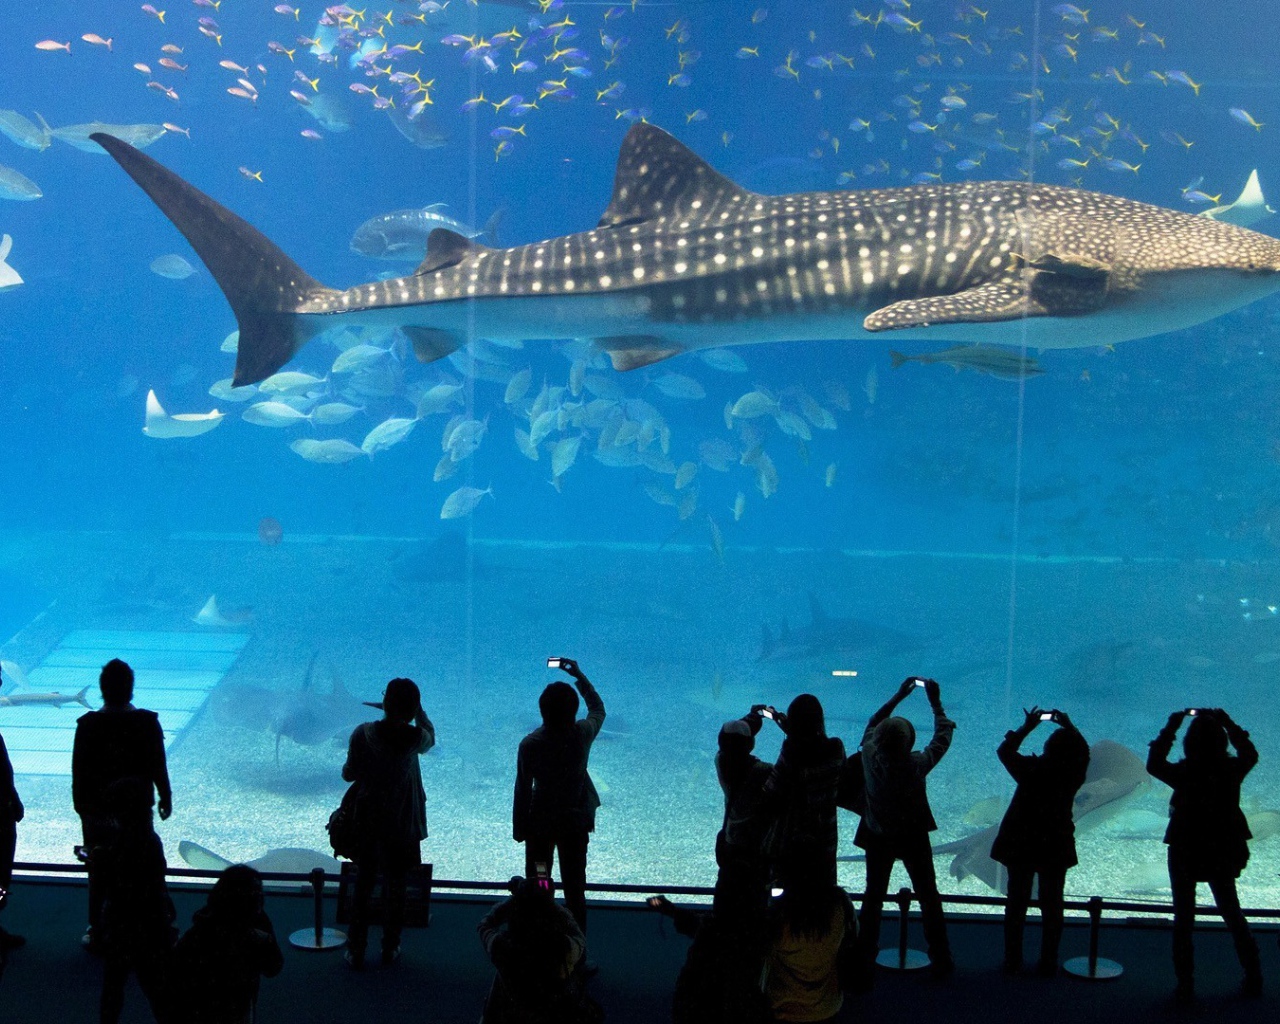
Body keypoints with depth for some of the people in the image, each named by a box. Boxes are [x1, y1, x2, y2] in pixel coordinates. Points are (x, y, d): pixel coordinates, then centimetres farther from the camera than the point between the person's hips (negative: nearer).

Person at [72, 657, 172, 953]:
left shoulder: (87, 725, -11)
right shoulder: (148, 723, -12)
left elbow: (78, 771, -4)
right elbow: (158, 767, -5)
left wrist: (81, 804, 10)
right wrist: (165, 798, 9)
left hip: (96, 810, 0)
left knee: (98, 873, 11)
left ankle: (98, 934, 20)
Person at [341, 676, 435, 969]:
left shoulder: (363, 734, -16)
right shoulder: (414, 737, -15)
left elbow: (349, 774, -6)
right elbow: (430, 738, 10)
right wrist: (418, 711, 17)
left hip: (367, 824, 0)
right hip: (402, 826, 0)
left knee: (362, 886, 13)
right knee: (395, 888, 14)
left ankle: (356, 951, 18)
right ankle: (390, 949, 23)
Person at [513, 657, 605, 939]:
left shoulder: (529, 744, -18)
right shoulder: (582, 735, -15)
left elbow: (523, 790, -11)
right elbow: (598, 709, 8)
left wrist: (519, 829, 2)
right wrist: (579, 676, 15)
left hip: (540, 823, -1)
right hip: (575, 822, 1)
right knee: (574, 889, 11)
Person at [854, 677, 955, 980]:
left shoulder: (870, 757, -20)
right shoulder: (916, 765, -26)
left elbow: (872, 724, 0)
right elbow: (943, 737, -10)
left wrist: (898, 696, 6)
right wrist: (936, 703, 0)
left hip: (878, 838, 2)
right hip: (913, 838, -2)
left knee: (873, 898, 13)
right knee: (928, 897, 15)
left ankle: (863, 964, 14)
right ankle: (941, 961, 25)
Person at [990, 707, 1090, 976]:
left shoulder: (1031, 769, -17)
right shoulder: (1074, 774, -14)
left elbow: (1004, 750, 0)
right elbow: (1082, 751, 8)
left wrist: (1027, 726, 6)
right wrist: (1069, 727, 13)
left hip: (1021, 846, 0)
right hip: (1056, 848, 0)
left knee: (1016, 904, 10)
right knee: (1052, 907, 12)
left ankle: (1012, 961, 14)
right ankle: (1048, 964, 14)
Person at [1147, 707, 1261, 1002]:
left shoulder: (1183, 773, -19)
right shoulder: (1232, 770, -12)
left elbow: (1154, 764, -1)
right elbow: (1250, 754, 11)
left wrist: (1171, 726, 0)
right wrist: (1227, 723, 13)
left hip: (1186, 853, -3)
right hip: (1223, 853, 3)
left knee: (1183, 918, 7)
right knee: (1232, 913, 20)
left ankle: (1185, 986, 6)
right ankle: (1253, 978, 25)